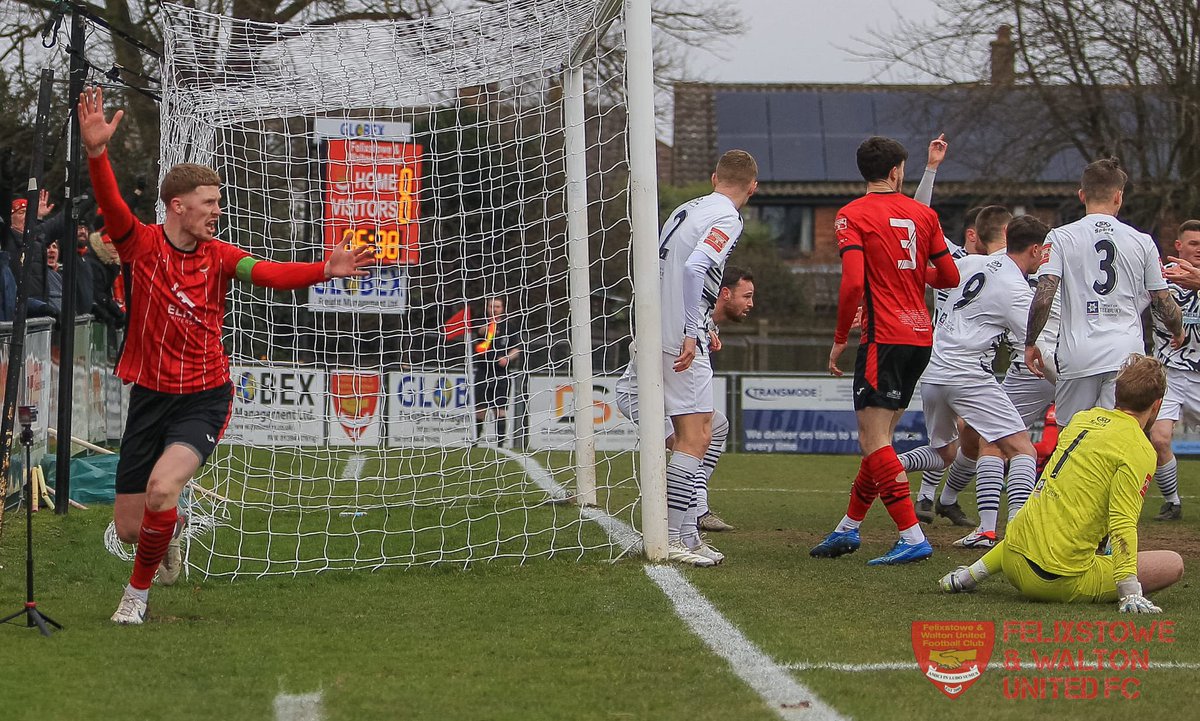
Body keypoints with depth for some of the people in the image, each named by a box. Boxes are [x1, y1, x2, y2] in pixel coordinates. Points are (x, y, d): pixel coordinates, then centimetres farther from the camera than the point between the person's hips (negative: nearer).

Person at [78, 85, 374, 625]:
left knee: (162, 490, -26)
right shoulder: (142, 245, -7)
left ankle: (137, 592, -1)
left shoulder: (219, 257, -2)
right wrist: (96, 152, -43)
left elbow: (271, 274, -18)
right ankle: (168, 537, 45)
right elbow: (111, 204, -24)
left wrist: (325, 270, -36)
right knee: (129, 529, 4)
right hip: (149, 396, 1)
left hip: (204, 400, -1)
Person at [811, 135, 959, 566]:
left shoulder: (852, 216, -5)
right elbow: (950, 277, 13)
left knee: (875, 441, -7)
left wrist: (839, 340, -6)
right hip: (921, 336, 7)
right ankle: (848, 528, 25)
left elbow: (853, 282, -16)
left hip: (883, 337, -7)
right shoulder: (923, 214, 10)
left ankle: (913, 538, -16)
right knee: (879, 437, 16)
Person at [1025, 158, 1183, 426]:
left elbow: (1043, 298, -9)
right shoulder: (1142, 242, 5)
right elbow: (1164, 303, 10)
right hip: (1127, 353, 1)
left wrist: (1030, 343, 5)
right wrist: (1178, 332, 31)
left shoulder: (1061, 237, 0)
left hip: (1078, 354, -1)